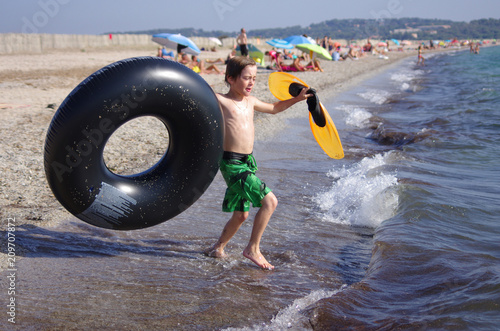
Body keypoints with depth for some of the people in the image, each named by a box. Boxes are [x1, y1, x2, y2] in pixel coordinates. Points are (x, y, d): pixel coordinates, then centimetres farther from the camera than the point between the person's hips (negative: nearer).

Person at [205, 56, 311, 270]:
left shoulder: (250, 102, 15)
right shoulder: (220, 101, -8)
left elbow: (274, 108, 30)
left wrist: (297, 99, 24)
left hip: (247, 162, 8)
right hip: (232, 163, -8)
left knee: (241, 214, 16)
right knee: (269, 201, -15)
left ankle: (218, 248, 34)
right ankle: (253, 249, -3)